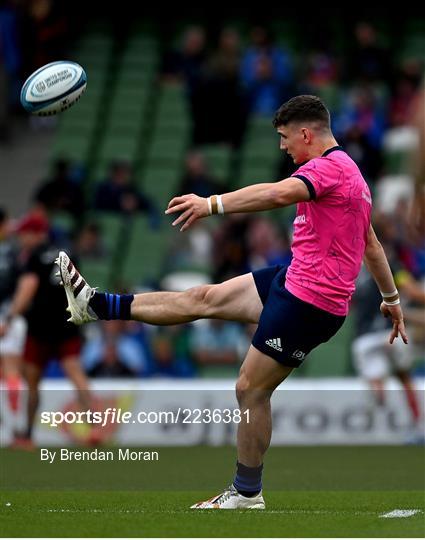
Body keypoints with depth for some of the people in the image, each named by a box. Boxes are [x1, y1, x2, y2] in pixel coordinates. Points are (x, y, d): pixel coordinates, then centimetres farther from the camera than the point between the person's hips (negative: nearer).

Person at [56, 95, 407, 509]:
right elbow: (372, 246, 26)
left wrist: (212, 204, -41)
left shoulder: (329, 166, -16)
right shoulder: (349, 172, 17)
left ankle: (246, 493, 6)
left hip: (310, 303, -10)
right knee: (204, 298, 9)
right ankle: (96, 305, 13)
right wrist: (391, 298, 34)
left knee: (250, 389, -5)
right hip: (294, 279, 10)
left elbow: (279, 193, -37)